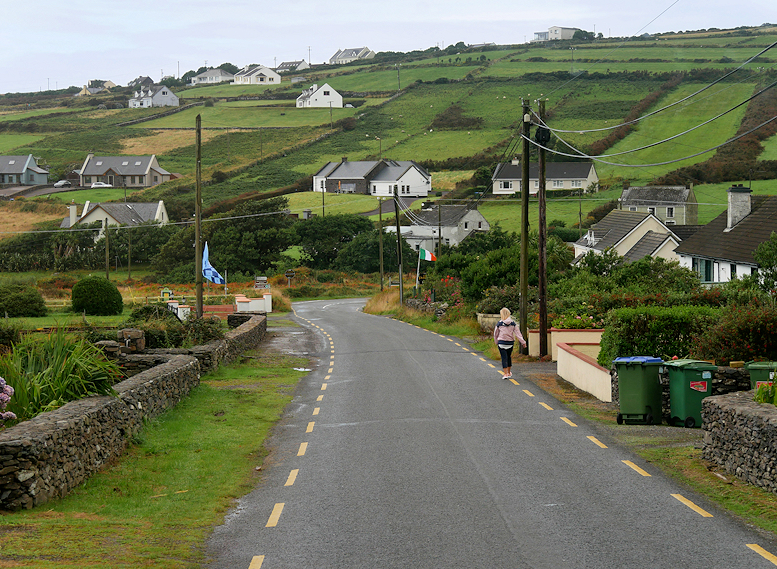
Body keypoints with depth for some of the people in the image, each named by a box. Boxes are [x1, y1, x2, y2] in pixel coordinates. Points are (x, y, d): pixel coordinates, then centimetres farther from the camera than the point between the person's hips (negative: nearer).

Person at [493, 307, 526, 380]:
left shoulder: (499, 323, -7)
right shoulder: (513, 323, -2)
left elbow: (496, 334, 4)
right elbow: (518, 333, -5)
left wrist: (497, 342, 20)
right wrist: (523, 342, -3)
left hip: (502, 343, -3)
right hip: (510, 342, 3)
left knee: (504, 358, -2)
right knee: (509, 357, 18)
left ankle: (505, 374, -8)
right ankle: (509, 373, 31)